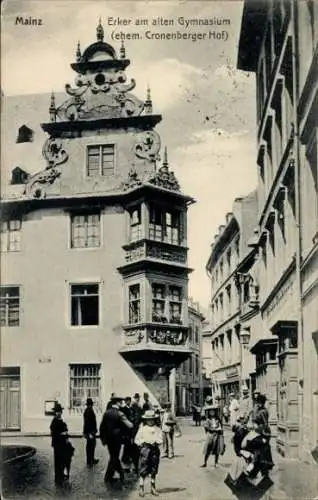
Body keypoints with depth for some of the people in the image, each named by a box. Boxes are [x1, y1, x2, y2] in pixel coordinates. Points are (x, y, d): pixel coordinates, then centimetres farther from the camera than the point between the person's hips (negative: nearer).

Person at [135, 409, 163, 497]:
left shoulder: (157, 429, 8)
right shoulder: (142, 429, 4)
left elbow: (160, 440, 2)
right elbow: (136, 440, 5)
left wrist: (155, 442, -16)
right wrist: (143, 442, -11)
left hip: (155, 450, 2)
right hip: (145, 450, -2)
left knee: (154, 471, 10)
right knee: (143, 470, -7)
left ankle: (153, 488, 20)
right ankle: (141, 488, -2)